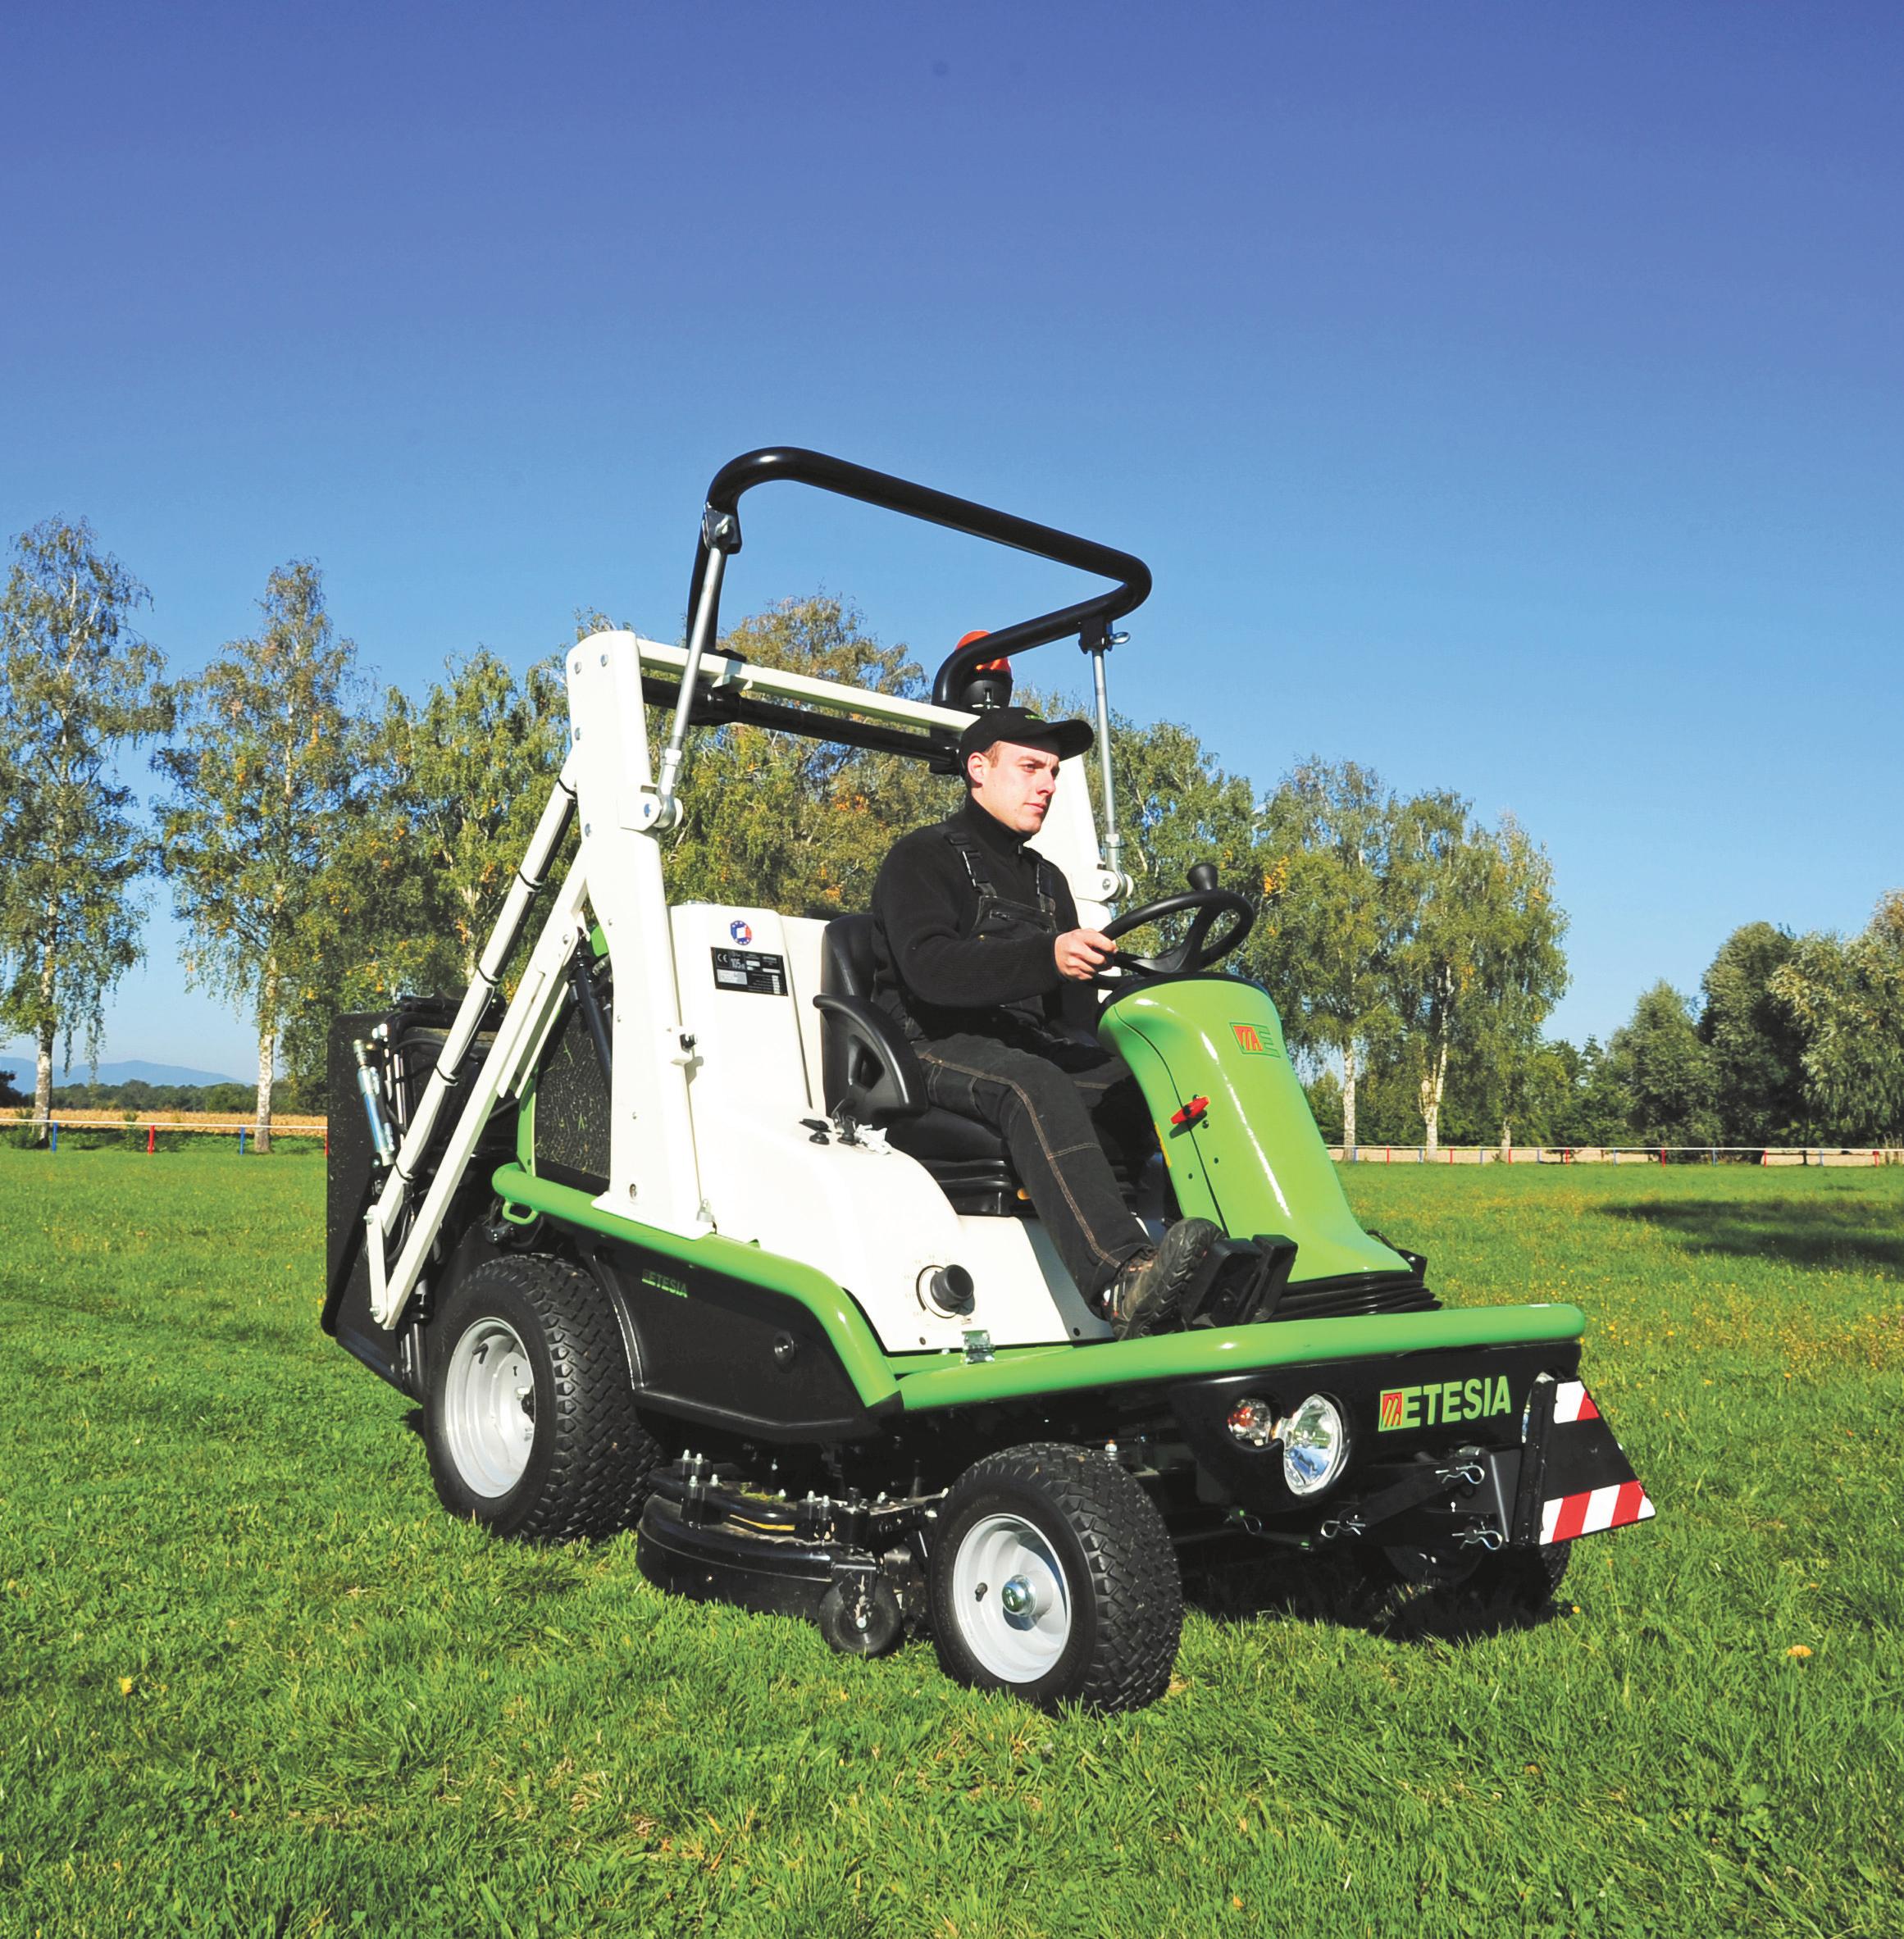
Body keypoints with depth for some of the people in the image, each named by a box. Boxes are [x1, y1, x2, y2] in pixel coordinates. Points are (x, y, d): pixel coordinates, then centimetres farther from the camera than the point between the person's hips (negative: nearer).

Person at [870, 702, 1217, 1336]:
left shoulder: (1047, 880, 25)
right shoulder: (922, 857, 2)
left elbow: (1072, 1001, 20)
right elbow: (928, 967, -18)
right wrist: (1047, 957, -32)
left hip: (1031, 1047, 6)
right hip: (933, 1047, -6)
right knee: (1033, 1086, -38)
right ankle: (1122, 1282, -57)